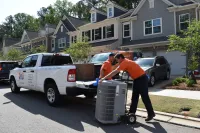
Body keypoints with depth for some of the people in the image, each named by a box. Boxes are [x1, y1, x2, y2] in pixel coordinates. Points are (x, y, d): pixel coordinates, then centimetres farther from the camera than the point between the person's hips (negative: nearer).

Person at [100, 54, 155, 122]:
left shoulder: (124, 62, -19)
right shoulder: (126, 62, 10)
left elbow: (115, 72, -25)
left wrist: (104, 78, -25)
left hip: (142, 78, -10)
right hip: (137, 79, 10)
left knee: (145, 97, -2)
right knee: (134, 97, 11)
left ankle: (151, 114, 11)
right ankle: (132, 112, 19)